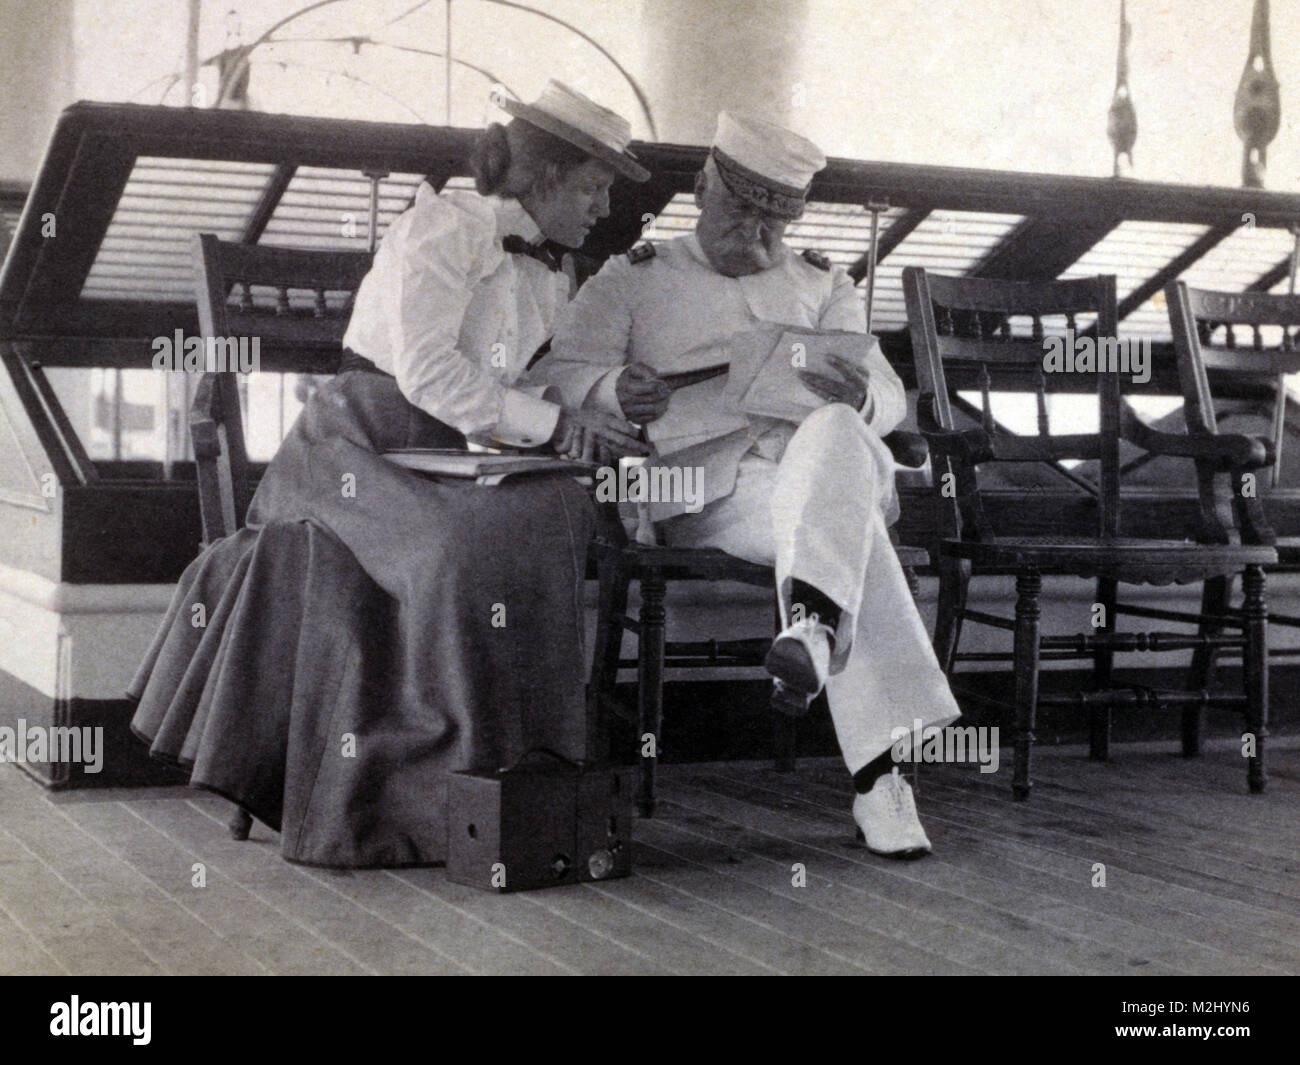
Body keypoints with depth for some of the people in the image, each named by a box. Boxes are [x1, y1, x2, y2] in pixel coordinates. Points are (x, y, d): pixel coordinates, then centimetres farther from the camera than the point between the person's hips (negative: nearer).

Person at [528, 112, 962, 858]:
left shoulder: (823, 287, 26)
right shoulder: (635, 279, 20)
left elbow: (890, 399, 13)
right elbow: (554, 376, 5)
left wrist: (859, 394, -15)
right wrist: (614, 391, -21)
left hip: (818, 457, 3)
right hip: (705, 479, -2)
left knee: (834, 433, -37)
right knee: (849, 525, -35)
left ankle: (813, 624, -60)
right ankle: (879, 766, -46)